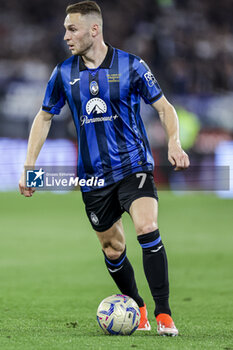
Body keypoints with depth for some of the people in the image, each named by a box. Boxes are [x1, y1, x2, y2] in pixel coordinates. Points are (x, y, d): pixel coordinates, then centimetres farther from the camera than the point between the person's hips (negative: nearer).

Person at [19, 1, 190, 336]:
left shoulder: (131, 65, -5)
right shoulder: (64, 73, 3)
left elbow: (164, 107, 1)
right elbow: (44, 117, 14)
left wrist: (174, 143, -17)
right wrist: (29, 166, 8)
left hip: (134, 165, -3)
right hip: (93, 176, 3)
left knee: (147, 229, -23)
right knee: (113, 250, 8)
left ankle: (163, 314, -18)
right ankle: (137, 309, 31)